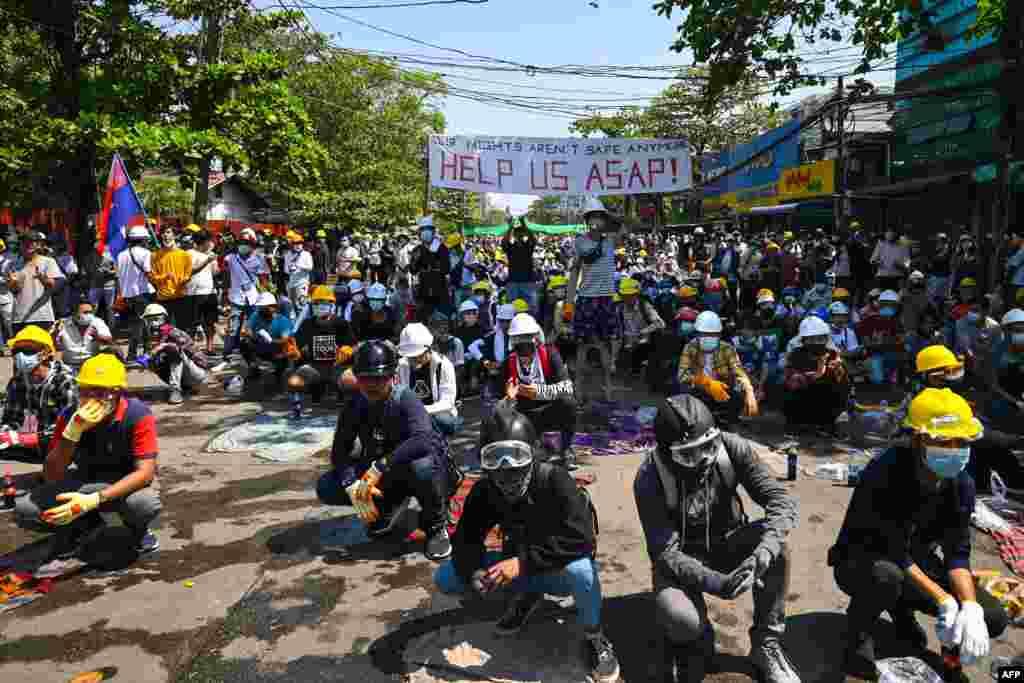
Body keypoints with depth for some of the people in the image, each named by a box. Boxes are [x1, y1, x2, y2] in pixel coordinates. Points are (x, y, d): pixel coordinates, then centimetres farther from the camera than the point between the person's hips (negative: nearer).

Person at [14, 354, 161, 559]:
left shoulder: (137, 415, -24)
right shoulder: (70, 416, -14)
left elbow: (145, 472, -28)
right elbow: (51, 477, -18)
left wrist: (94, 500, -40)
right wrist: (72, 432, -34)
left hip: (125, 485, -3)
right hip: (85, 482, 3)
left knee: (147, 504, -37)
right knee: (24, 510, -17)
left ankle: (138, 528, 2)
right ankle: (82, 524, 11)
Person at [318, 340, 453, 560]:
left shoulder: (406, 401, -24)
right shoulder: (354, 406, -7)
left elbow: (422, 440, -41)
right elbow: (339, 452, -9)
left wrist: (379, 467, -43)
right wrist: (353, 487, -27)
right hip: (381, 476, 5)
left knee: (421, 467, -41)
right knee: (326, 488, -12)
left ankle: (436, 525, -11)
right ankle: (391, 504, 11)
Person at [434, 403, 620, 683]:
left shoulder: (554, 480, -27)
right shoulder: (484, 491, -12)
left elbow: (581, 538, -36)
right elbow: (466, 538, -9)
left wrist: (523, 563, -41)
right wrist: (472, 572, -31)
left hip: (557, 569, -5)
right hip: (519, 565, 5)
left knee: (581, 570, -41)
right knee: (445, 578, -8)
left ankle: (594, 637, -8)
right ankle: (525, 594, 11)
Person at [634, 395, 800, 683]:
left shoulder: (732, 448, -21)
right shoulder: (650, 479, -26)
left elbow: (781, 501, -23)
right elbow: (665, 552, -24)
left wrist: (762, 554, -41)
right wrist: (716, 583, -40)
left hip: (727, 541, 3)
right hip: (682, 556, -3)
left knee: (777, 542, -28)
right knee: (678, 618, -33)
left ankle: (767, 642, -7)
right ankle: (692, 640, 7)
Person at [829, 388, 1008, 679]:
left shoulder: (961, 484, -9)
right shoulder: (885, 473, -31)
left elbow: (957, 553, -7)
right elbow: (895, 554, -28)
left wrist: (970, 606, -23)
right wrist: (944, 601, -28)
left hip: (915, 565, 6)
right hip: (861, 562, -6)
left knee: (992, 618, -9)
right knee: (886, 575, -41)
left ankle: (901, 607, 16)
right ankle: (859, 632, -8)